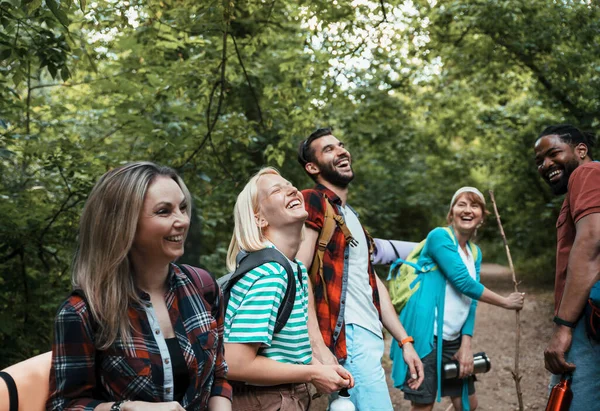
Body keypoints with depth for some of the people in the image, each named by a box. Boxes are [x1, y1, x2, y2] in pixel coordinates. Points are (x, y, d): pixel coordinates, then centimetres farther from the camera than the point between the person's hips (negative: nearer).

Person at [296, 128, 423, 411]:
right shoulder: (312, 202, -5)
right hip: (349, 338, -9)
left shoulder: (351, 215, 24)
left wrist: (405, 341, 17)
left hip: (369, 337, 9)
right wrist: (318, 346, -24)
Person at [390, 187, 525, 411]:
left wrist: (466, 344, -3)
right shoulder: (440, 236, -10)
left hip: (453, 340, 8)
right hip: (426, 337, -8)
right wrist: (506, 302, -5)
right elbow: (464, 283, -15)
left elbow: (470, 301, 8)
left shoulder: (475, 253, 13)